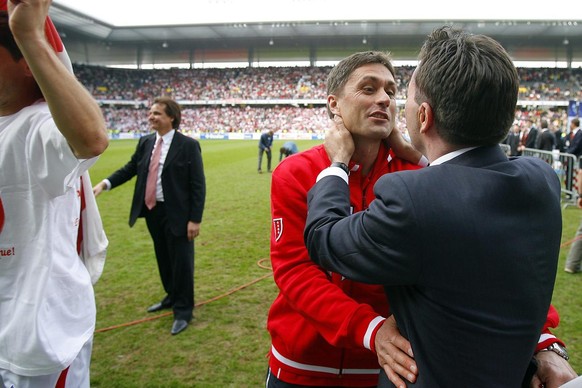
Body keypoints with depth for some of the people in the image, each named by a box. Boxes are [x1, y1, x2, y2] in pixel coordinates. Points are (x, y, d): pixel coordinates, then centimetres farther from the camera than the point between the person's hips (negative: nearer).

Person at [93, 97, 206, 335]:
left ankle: (183, 311, 17)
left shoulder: (188, 145, -12)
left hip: (176, 214, -6)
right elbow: (130, 169, 13)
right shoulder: (145, 143, 6)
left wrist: (195, 219, -16)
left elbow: (198, 185, -12)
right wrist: (104, 184, -3)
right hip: (152, 211, 6)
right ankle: (172, 297, 40)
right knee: (164, 260, 20)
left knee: (181, 262, 3)